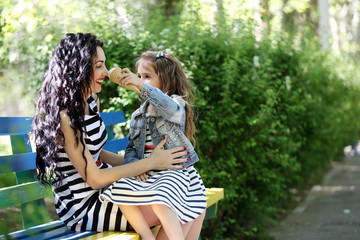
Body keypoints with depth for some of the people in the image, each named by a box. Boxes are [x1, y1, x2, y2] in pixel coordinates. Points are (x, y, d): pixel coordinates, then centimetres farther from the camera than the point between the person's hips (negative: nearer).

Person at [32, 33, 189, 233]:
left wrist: (133, 162, -2)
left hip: (103, 191, 9)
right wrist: (151, 162, -17)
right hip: (81, 206, -9)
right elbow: (94, 179, -21)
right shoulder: (65, 117, -23)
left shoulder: (92, 100, 6)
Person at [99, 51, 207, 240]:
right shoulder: (138, 115, 21)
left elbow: (170, 109, -26)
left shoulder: (177, 103, 1)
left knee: (159, 200, -35)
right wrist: (134, 165, -5)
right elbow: (131, 147, 19)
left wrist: (141, 86, -34)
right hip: (145, 173, 6)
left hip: (174, 170, -6)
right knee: (120, 190, -22)